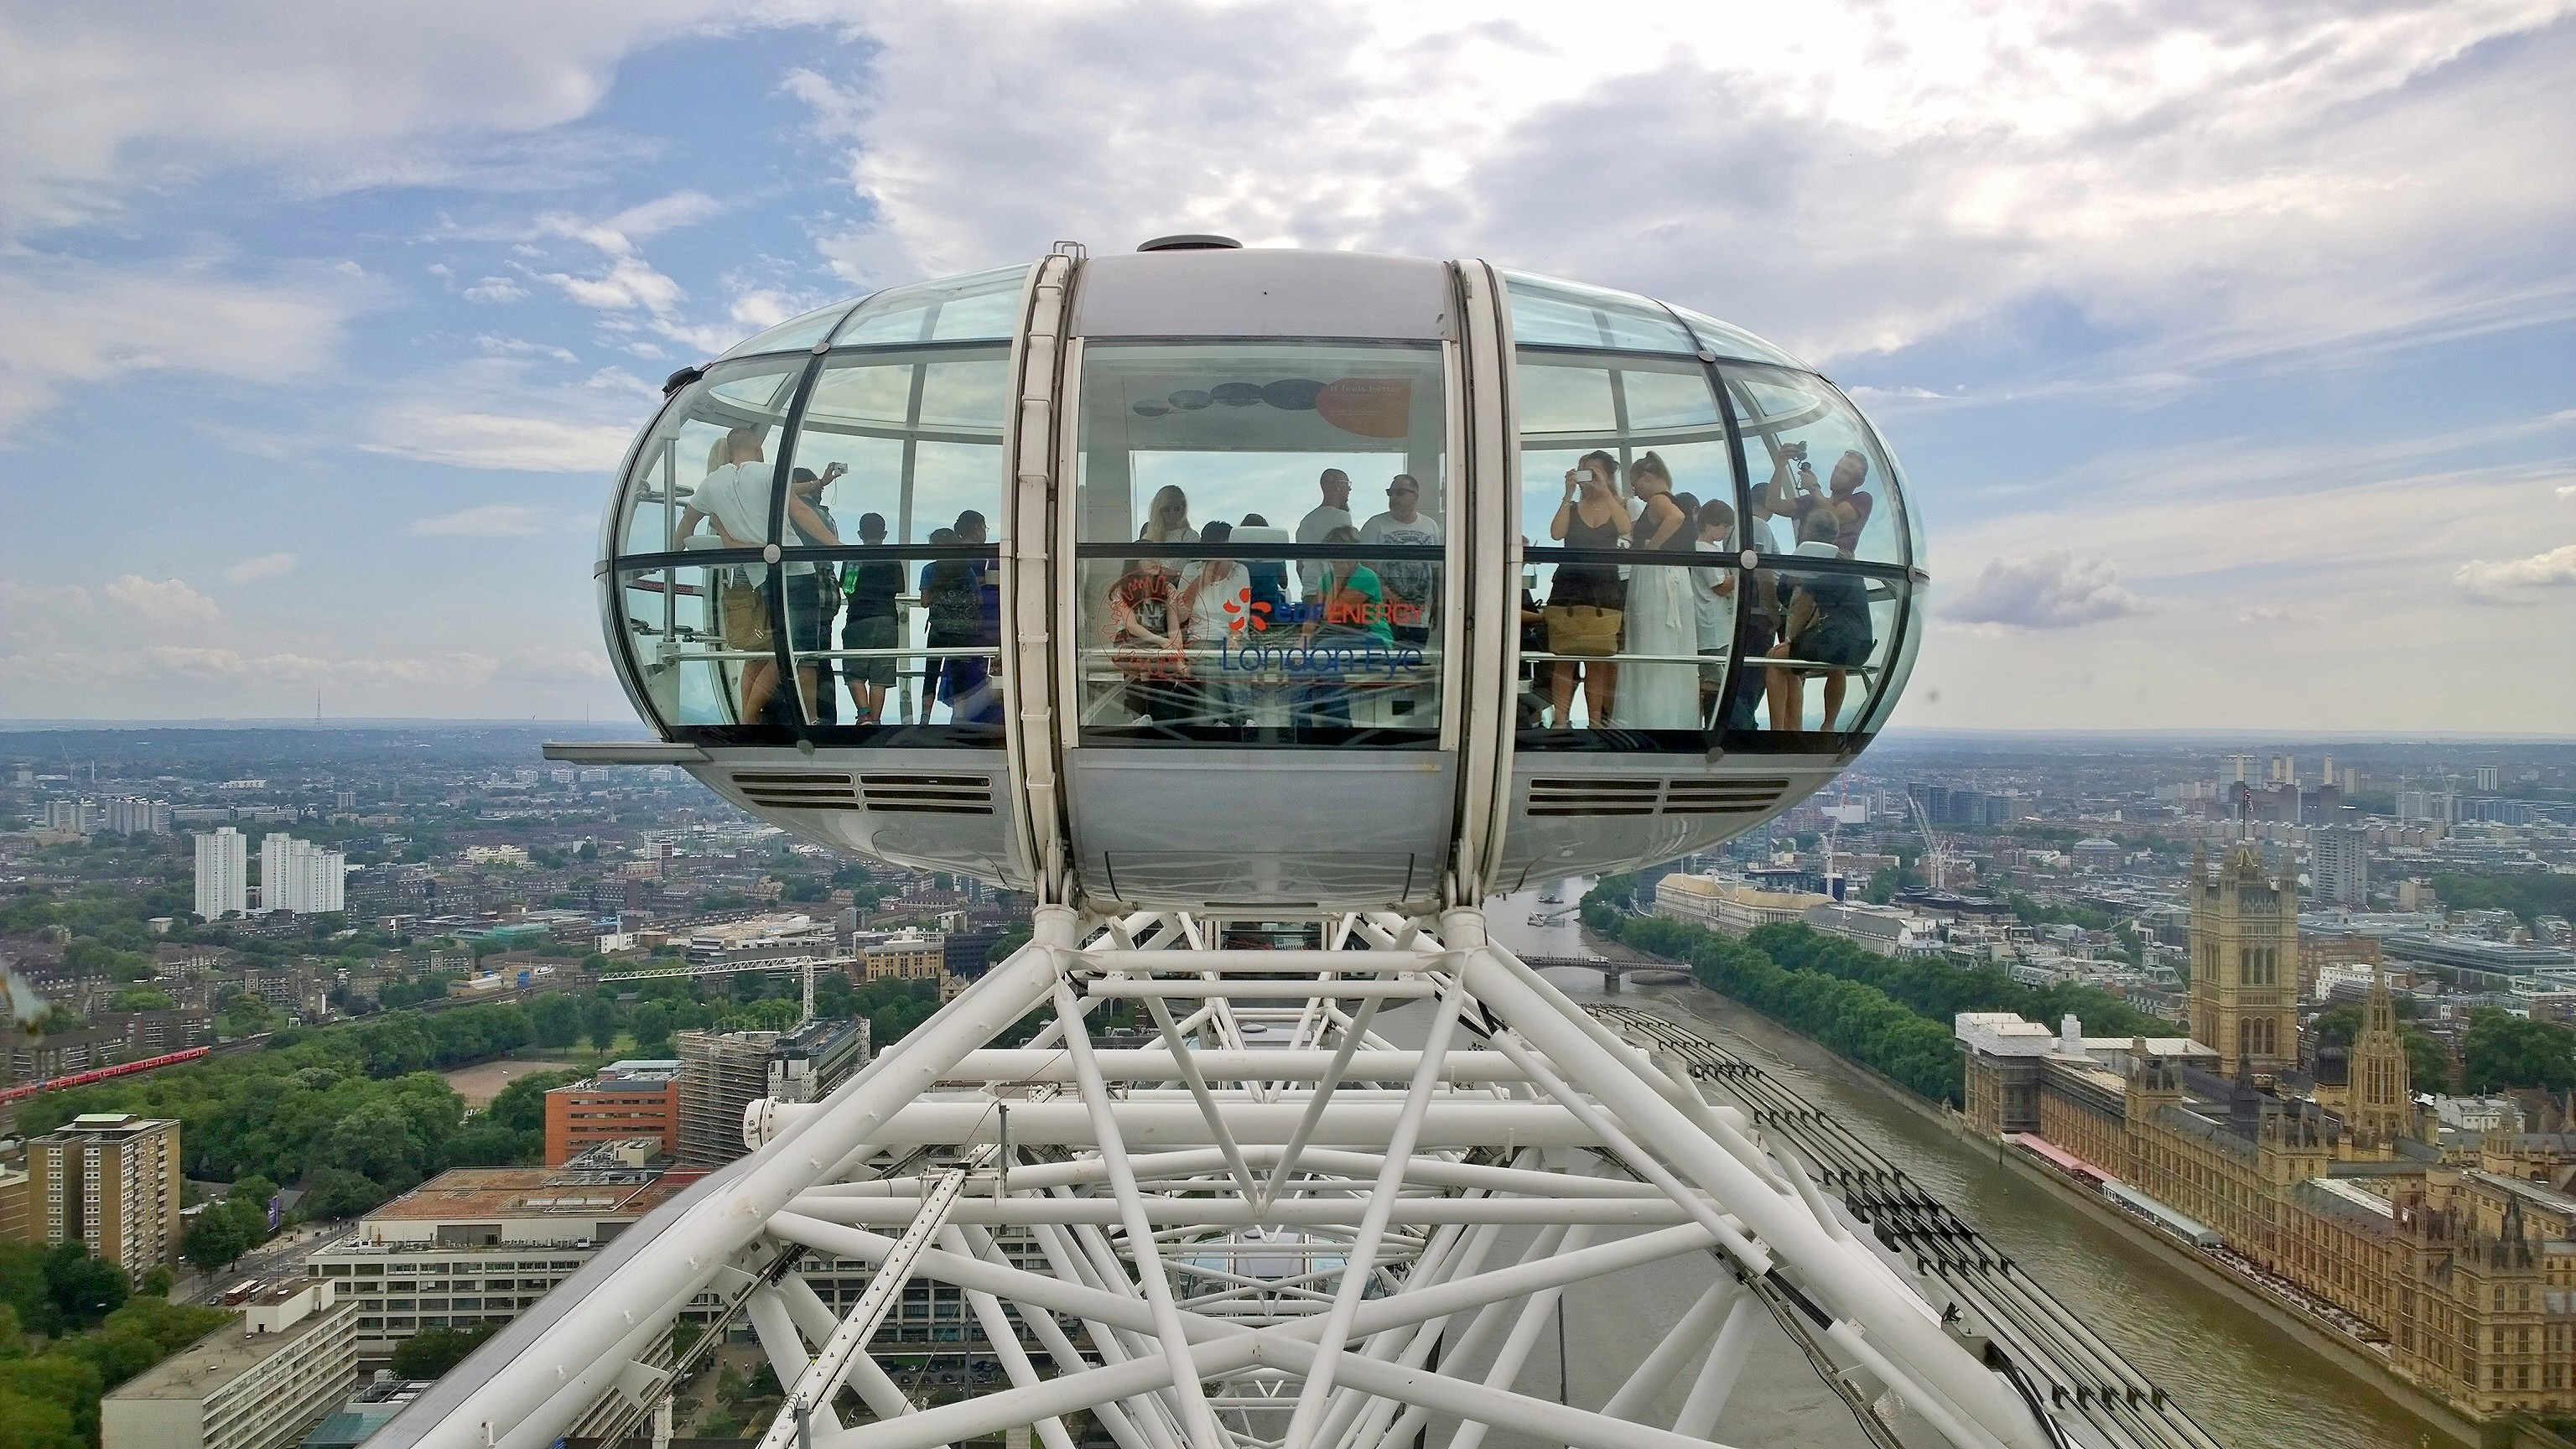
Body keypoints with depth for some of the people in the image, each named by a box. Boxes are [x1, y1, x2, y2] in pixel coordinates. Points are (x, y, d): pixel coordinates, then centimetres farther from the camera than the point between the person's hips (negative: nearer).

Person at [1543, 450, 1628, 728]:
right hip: (1568, 589, 0)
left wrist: (1605, 492, -11)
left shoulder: (1618, 507, 11)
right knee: (1565, 658, -3)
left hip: (1605, 591, 0)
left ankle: (1597, 723, 2)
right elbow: (1556, 533, -7)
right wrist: (1569, 494, -7)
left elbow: (1625, 528, -11)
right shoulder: (1570, 508, 12)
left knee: (1598, 661, -1)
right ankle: (1561, 721, -3)